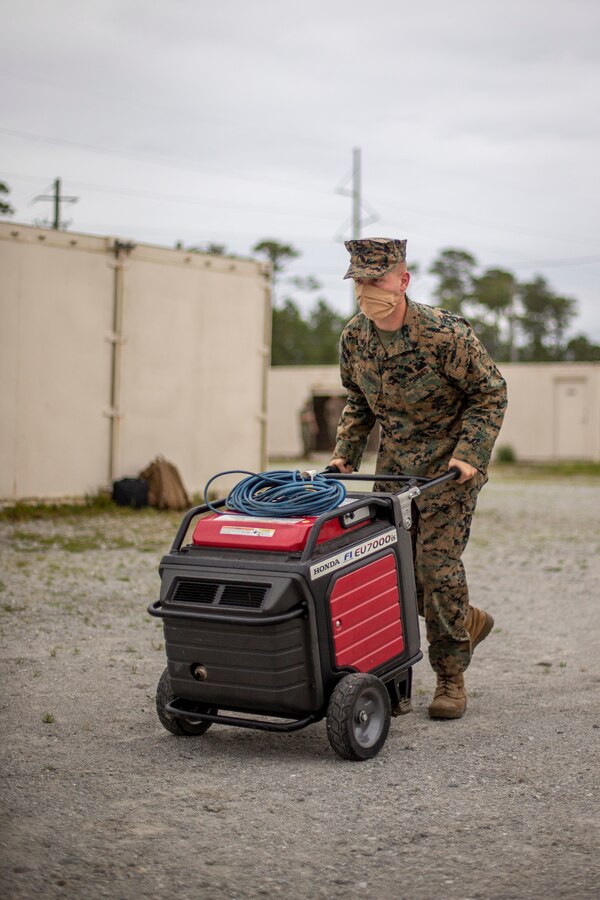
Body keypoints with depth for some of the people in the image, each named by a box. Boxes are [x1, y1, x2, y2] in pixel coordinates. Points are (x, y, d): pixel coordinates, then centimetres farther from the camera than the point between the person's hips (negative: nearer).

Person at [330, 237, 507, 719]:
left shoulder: (446, 334, -22)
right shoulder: (354, 337, -4)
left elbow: (490, 393, -11)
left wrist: (468, 455, -20)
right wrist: (345, 453, 3)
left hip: (449, 465, -6)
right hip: (395, 465, 6)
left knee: (438, 561, -11)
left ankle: (451, 677, 5)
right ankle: (468, 621, 30)